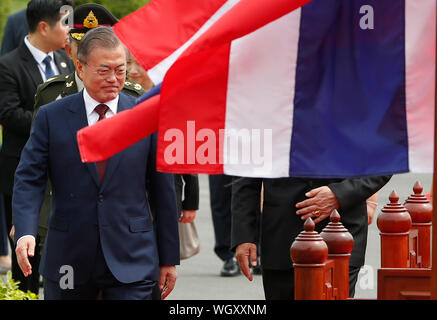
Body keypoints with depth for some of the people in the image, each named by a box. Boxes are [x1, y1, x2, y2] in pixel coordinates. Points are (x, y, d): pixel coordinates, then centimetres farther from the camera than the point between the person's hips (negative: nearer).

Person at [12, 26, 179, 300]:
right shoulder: (51, 117, 2)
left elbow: (164, 190, 5)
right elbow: (29, 180, -2)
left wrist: (169, 259, 5)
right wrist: (25, 233, -21)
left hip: (131, 265, -1)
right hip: (68, 261, 1)